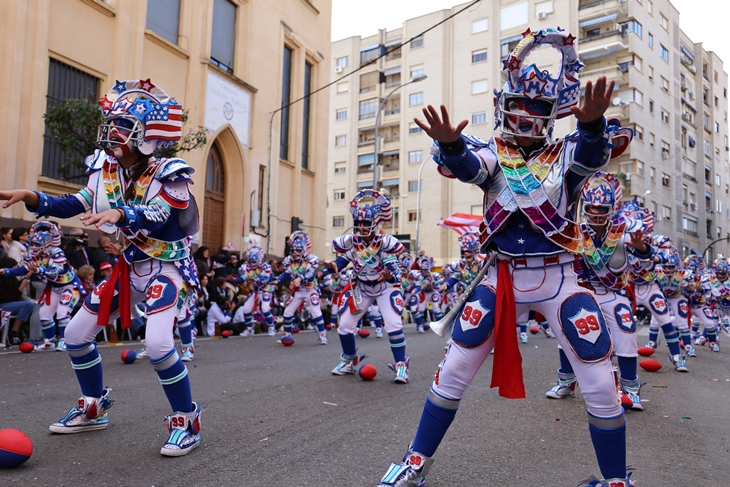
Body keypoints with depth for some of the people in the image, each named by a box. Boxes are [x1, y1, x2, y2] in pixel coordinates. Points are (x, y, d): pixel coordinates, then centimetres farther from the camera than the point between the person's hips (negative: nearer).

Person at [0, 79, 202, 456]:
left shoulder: (166, 175, -17)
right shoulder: (106, 169, 3)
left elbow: (155, 217, -33)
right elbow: (73, 206, 2)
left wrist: (119, 214, -51)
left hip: (165, 266, -7)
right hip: (129, 267, 8)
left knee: (158, 344, -25)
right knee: (76, 334, 9)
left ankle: (187, 422, -4)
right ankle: (93, 410, 30)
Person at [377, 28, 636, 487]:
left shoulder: (567, 152, 2)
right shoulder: (493, 152, 3)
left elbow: (593, 152, -23)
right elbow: (467, 165, -21)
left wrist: (591, 121, -46)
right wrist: (449, 143, -45)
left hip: (559, 279, 0)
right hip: (502, 278, 1)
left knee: (601, 387, 0)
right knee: (452, 373, 2)